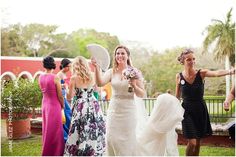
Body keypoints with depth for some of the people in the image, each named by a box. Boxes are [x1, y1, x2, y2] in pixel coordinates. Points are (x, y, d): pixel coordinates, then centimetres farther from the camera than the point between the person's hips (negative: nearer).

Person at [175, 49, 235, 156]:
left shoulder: (201, 73, -9)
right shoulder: (179, 76, -6)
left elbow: (216, 73, -30)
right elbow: (177, 96, 7)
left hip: (200, 110, 1)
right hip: (187, 111, -1)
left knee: (198, 141, 12)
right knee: (192, 143, -9)